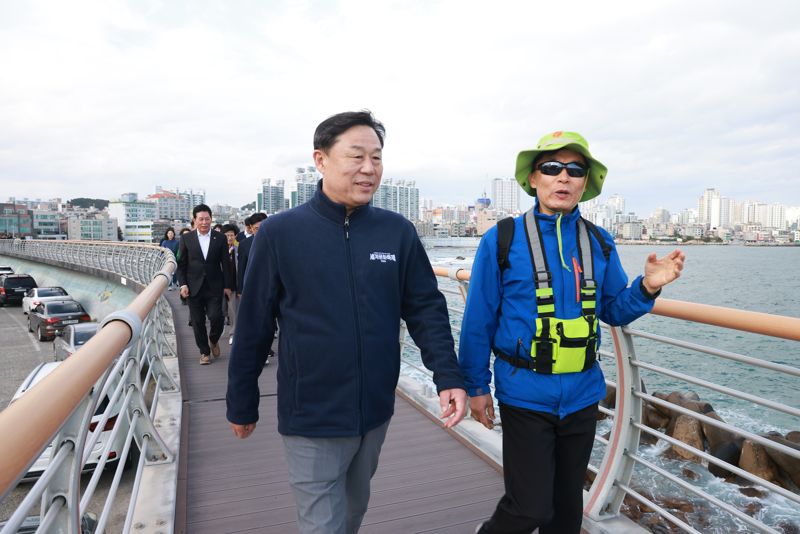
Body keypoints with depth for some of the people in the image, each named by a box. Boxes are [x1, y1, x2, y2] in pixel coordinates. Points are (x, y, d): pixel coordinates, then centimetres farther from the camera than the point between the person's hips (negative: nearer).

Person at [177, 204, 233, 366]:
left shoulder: (220, 238, 1)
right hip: (194, 287, 1)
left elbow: (225, 263, 3)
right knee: (198, 322, 5)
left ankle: (213, 340, 23)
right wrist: (183, 284, -5)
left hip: (214, 287, -1)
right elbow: (181, 264, 5)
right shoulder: (186, 239, 2)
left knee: (216, 317, -8)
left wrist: (227, 285, 2)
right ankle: (204, 351, 20)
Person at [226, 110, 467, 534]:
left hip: (376, 412, 4)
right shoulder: (280, 232, -10)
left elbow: (425, 308, -1)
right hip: (311, 420, -3)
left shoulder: (398, 231, -4)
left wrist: (448, 377, -13)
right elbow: (253, 326, -5)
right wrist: (242, 405, 2)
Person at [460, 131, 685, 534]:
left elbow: (614, 310, 10)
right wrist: (476, 386, -3)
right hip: (526, 395, -4)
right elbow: (479, 320, -6)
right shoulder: (502, 240, -10)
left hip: (582, 395, 5)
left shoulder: (599, 243, 3)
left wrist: (647, 288, -10)